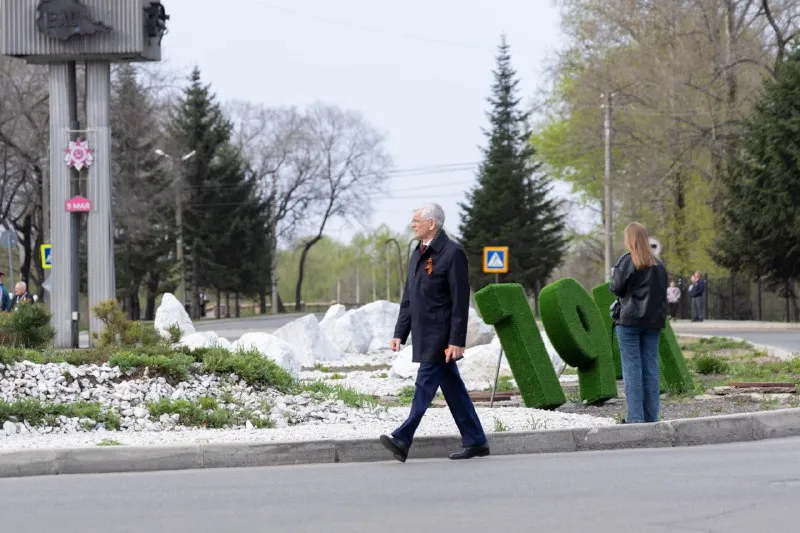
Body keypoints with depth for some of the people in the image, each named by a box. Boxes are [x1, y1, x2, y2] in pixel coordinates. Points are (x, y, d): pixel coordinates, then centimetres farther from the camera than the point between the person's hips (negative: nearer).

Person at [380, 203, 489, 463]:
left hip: (440, 336, -9)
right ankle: (475, 442, 14)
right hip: (425, 335, 9)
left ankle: (403, 439, -14)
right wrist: (400, 333, 15)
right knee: (452, 387, 10)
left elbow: (460, 301, -14)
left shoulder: (452, 253, -11)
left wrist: (456, 341, -18)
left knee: (425, 385, -11)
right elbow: (408, 298, 20)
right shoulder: (418, 254, 16)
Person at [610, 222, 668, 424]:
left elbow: (616, 289, -6)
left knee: (632, 367, -3)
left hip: (630, 320, -5)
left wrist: (613, 274, 13)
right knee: (650, 366, 7)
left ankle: (635, 417, -7)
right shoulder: (658, 264, 9)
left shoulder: (626, 261, -8)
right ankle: (652, 416, 6)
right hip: (653, 322, 5)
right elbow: (663, 292, 13)